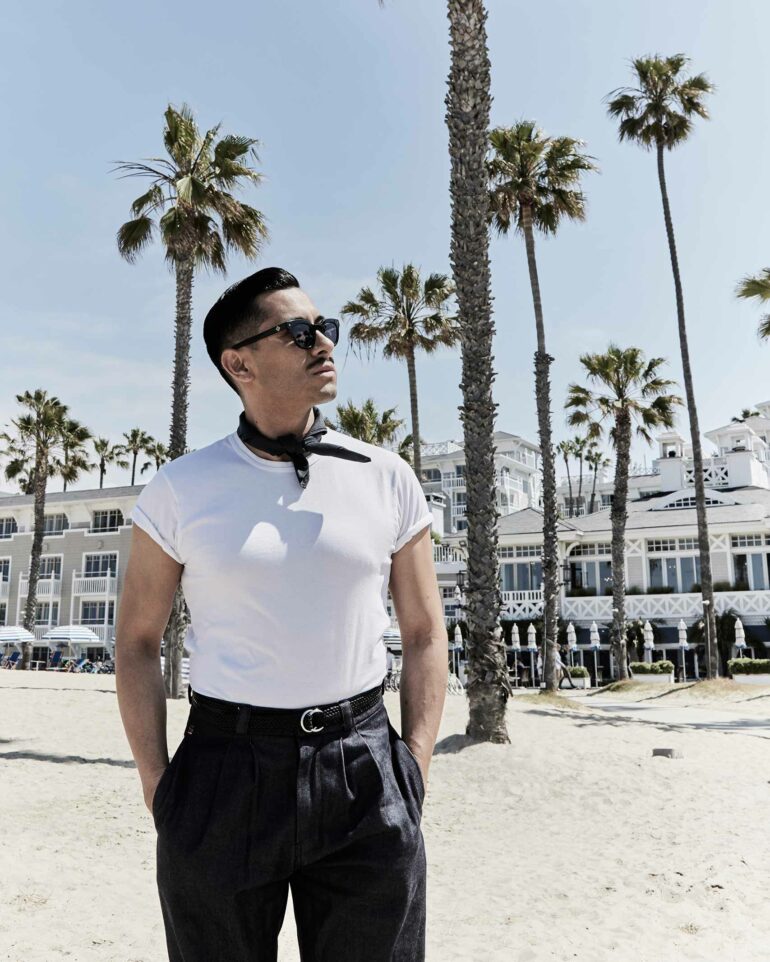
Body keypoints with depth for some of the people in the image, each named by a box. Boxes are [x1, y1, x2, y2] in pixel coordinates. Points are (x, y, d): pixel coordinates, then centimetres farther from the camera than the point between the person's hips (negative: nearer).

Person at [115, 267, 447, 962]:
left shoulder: (387, 479, 0)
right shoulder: (179, 490, -2)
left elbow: (425, 632, 5)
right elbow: (138, 642, 5)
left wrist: (415, 767, -1)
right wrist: (157, 782, -1)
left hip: (362, 770, 1)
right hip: (223, 771, 0)